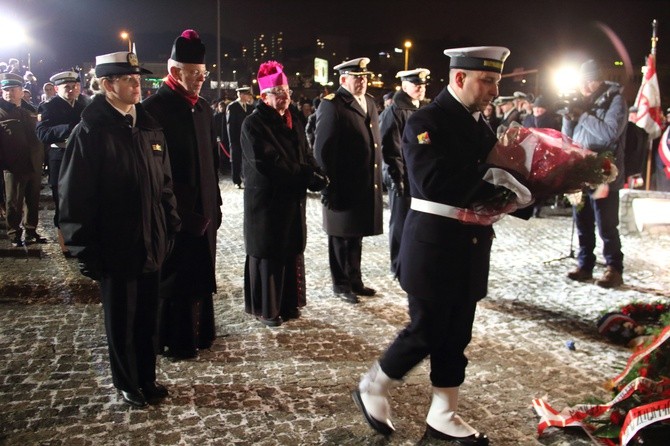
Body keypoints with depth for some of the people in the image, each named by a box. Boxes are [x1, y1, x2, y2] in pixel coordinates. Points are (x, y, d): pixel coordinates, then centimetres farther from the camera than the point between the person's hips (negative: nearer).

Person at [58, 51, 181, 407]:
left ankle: (146, 377, 34)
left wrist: (169, 229, 7)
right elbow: (75, 198, -11)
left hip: (151, 244, 5)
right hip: (115, 249, -5)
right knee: (121, 320, 12)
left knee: (148, 316, 16)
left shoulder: (149, 126, 6)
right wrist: (87, 251, -10)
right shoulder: (90, 132, -11)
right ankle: (127, 383, 31)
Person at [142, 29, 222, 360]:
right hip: (174, 214, -6)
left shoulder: (203, 108, 11)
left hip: (202, 210, 7)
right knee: (174, 279, 5)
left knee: (199, 275, 15)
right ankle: (175, 339, 20)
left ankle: (199, 331, 29)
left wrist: (214, 204, 13)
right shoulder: (154, 108, -11)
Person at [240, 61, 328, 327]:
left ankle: (289, 303, 25)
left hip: (293, 199, 7)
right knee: (268, 254, 3)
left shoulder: (293, 121, 11)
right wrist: (307, 176, -18)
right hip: (265, 200, -7)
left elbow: (306, 155, 9)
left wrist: (314, 175, -13)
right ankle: (266, 308, 16)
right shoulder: (254, 124, -11)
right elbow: (268, 163, -21)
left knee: (292, 252, 12)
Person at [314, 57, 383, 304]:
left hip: (366, 186, 7)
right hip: (343, 188, -7)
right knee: (341, 238, 7)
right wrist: (328, 187, -16)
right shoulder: (331, 105, -12)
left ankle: (354, 280, 32)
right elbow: (323, 150, -15)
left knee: (356, 235, 18)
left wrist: (377, 179, 15)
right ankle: (341, 284, 22)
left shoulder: (370, 103, 13)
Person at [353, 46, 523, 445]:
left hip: (472, 245, 8)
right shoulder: (427, 122, -12)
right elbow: (433, 184, -26)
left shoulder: (480, 125, 13)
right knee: (427, 333, 1)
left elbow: (487, 178, 10)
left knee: (456, 336, 13)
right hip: (435, 244, -7)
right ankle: (371, 389, 24)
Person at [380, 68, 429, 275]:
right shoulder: (394, 111, -10)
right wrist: (397, 178, -17)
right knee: (401, 222, 3)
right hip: (403, 178, -7)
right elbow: (390, 149, -14)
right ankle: (399, 265, 14)